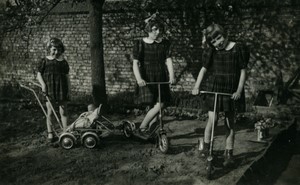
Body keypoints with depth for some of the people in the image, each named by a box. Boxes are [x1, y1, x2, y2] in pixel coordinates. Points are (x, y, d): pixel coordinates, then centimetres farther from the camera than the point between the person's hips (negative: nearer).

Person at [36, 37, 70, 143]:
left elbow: (67, 77, 10)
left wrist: (68, 90, 4)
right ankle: (50, 134, 13)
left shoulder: (63, 62, 7)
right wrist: (43, 84, -13)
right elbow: (39, 75, 3)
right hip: (49, 89, -1)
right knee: (50, 113, 5)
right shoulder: (44, 61, 2)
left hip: (61, 89, 1)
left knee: (63, 112, 2)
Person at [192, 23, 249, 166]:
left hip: (231, 92, 0)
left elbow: (243, 71, -3)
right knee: (212, 119, -10)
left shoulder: (238, 48, -5)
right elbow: (204, 69, 2)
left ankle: (229, 154, 18)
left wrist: (239, 90, -10)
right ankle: (206, 147, 14)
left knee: (230, 123, 6)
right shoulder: (210, 51, 0)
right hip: (212, 89, 0)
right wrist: (197, 86, -10)